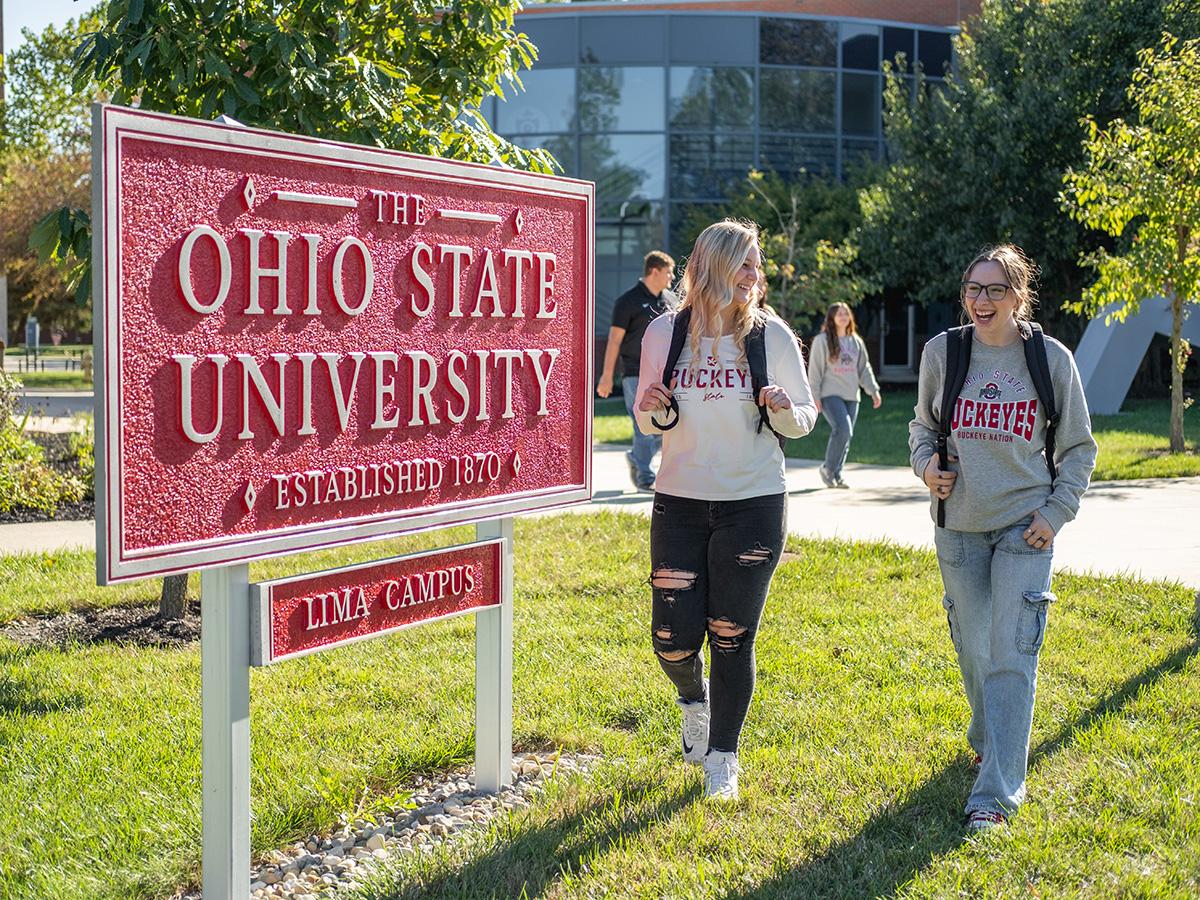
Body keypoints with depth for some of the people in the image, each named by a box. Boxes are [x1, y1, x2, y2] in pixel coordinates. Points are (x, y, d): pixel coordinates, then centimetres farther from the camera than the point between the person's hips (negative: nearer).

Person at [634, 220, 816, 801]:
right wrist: (655, 411, -14)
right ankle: (694, 698, 35)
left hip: (754, 506, -1)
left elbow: (805, 419, 3)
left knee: (732, 639, 3)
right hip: (679, 504, 1)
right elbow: (649, 423, 9)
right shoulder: (664, 333, 0)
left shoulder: (772, 334, -3)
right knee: (674, 639, -1)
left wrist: (783, 408, -19)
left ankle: (721, 758, 21)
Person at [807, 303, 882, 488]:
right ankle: (828, 469, -5)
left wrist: (873, 390, 8)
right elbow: (815, 370, -3)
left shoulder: (856, 342, 14)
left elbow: (864, 368, 17)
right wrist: (815, 396, -8)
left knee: (846, 437, 5)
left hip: (851, 396, 6)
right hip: (830, 395, -6)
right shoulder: (822, 340, -2)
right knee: (843, 429, -21)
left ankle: (836, 475, 16)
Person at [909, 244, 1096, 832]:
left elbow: (1078, 448, 5)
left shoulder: (1051, 359, -4)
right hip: (959, 525, 3)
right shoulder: (942, 352, 0)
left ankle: (997, 793, -9)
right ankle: (988, 740, 40)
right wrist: (927, 463, -5)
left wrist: (1057, 512, -5)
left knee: (1011, 654, -10)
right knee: (972, 648, 13)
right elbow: (922, 424, 16)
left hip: (1025, 526, -3)